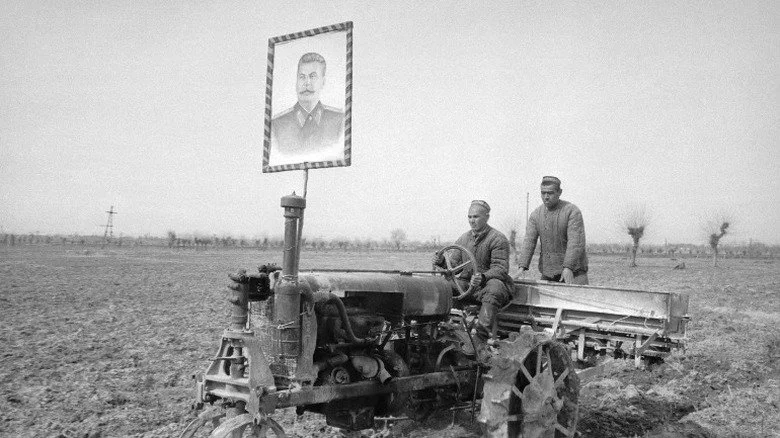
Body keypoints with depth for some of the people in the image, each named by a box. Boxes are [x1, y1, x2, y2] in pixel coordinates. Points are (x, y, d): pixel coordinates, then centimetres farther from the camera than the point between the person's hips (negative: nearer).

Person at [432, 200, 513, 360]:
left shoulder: (498, 239, -5)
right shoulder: (463, 239, 15)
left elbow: (501, 268, -15)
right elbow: (454, 265, 15)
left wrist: (483, 277, -35)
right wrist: (442, 262, -9)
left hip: (490, 282, -5)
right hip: (467, 284, 5)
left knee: (493, 290, -40)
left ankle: (481, 340, -43)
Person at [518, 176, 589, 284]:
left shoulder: (572, 211, -9)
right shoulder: (536, 215, 6)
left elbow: (575, 243, -17)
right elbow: (529, 241, -2)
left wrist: (568, 268, -28)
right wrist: (522, 267, -15)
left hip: (573, 271, -4)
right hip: (547, 272, 4)